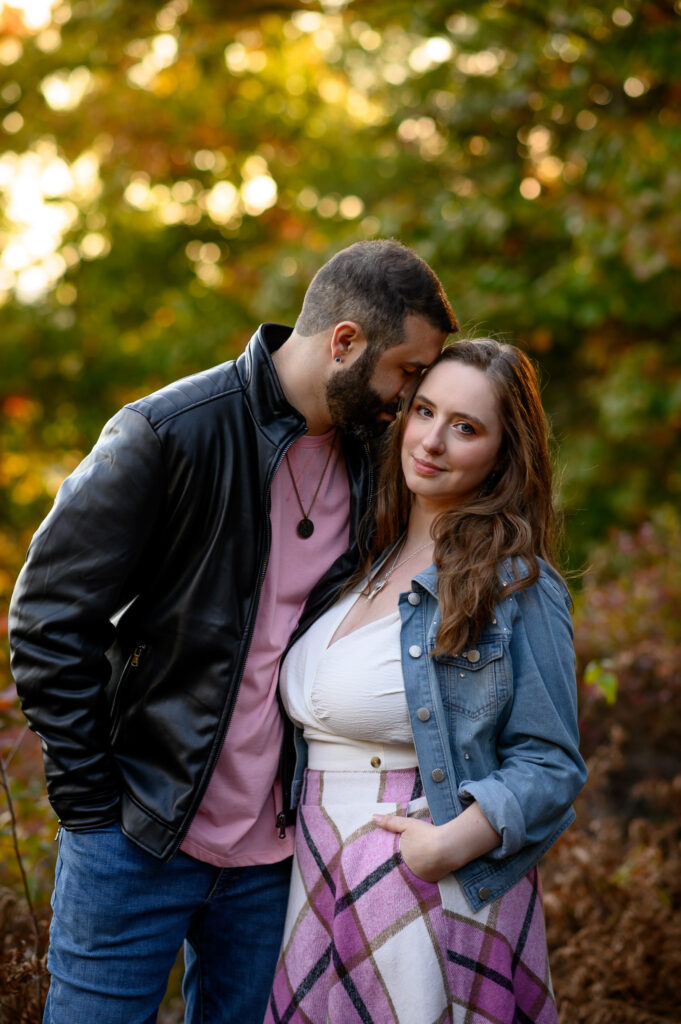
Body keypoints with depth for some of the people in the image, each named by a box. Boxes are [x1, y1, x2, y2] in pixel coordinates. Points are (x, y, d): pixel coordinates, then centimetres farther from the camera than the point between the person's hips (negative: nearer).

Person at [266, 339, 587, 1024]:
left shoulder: (517, 586, -10)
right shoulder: (362, 562, 9)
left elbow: (549, 764, -10)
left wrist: (456, 839, -22)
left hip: (434, 894, -6)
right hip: (318, 883, 6)